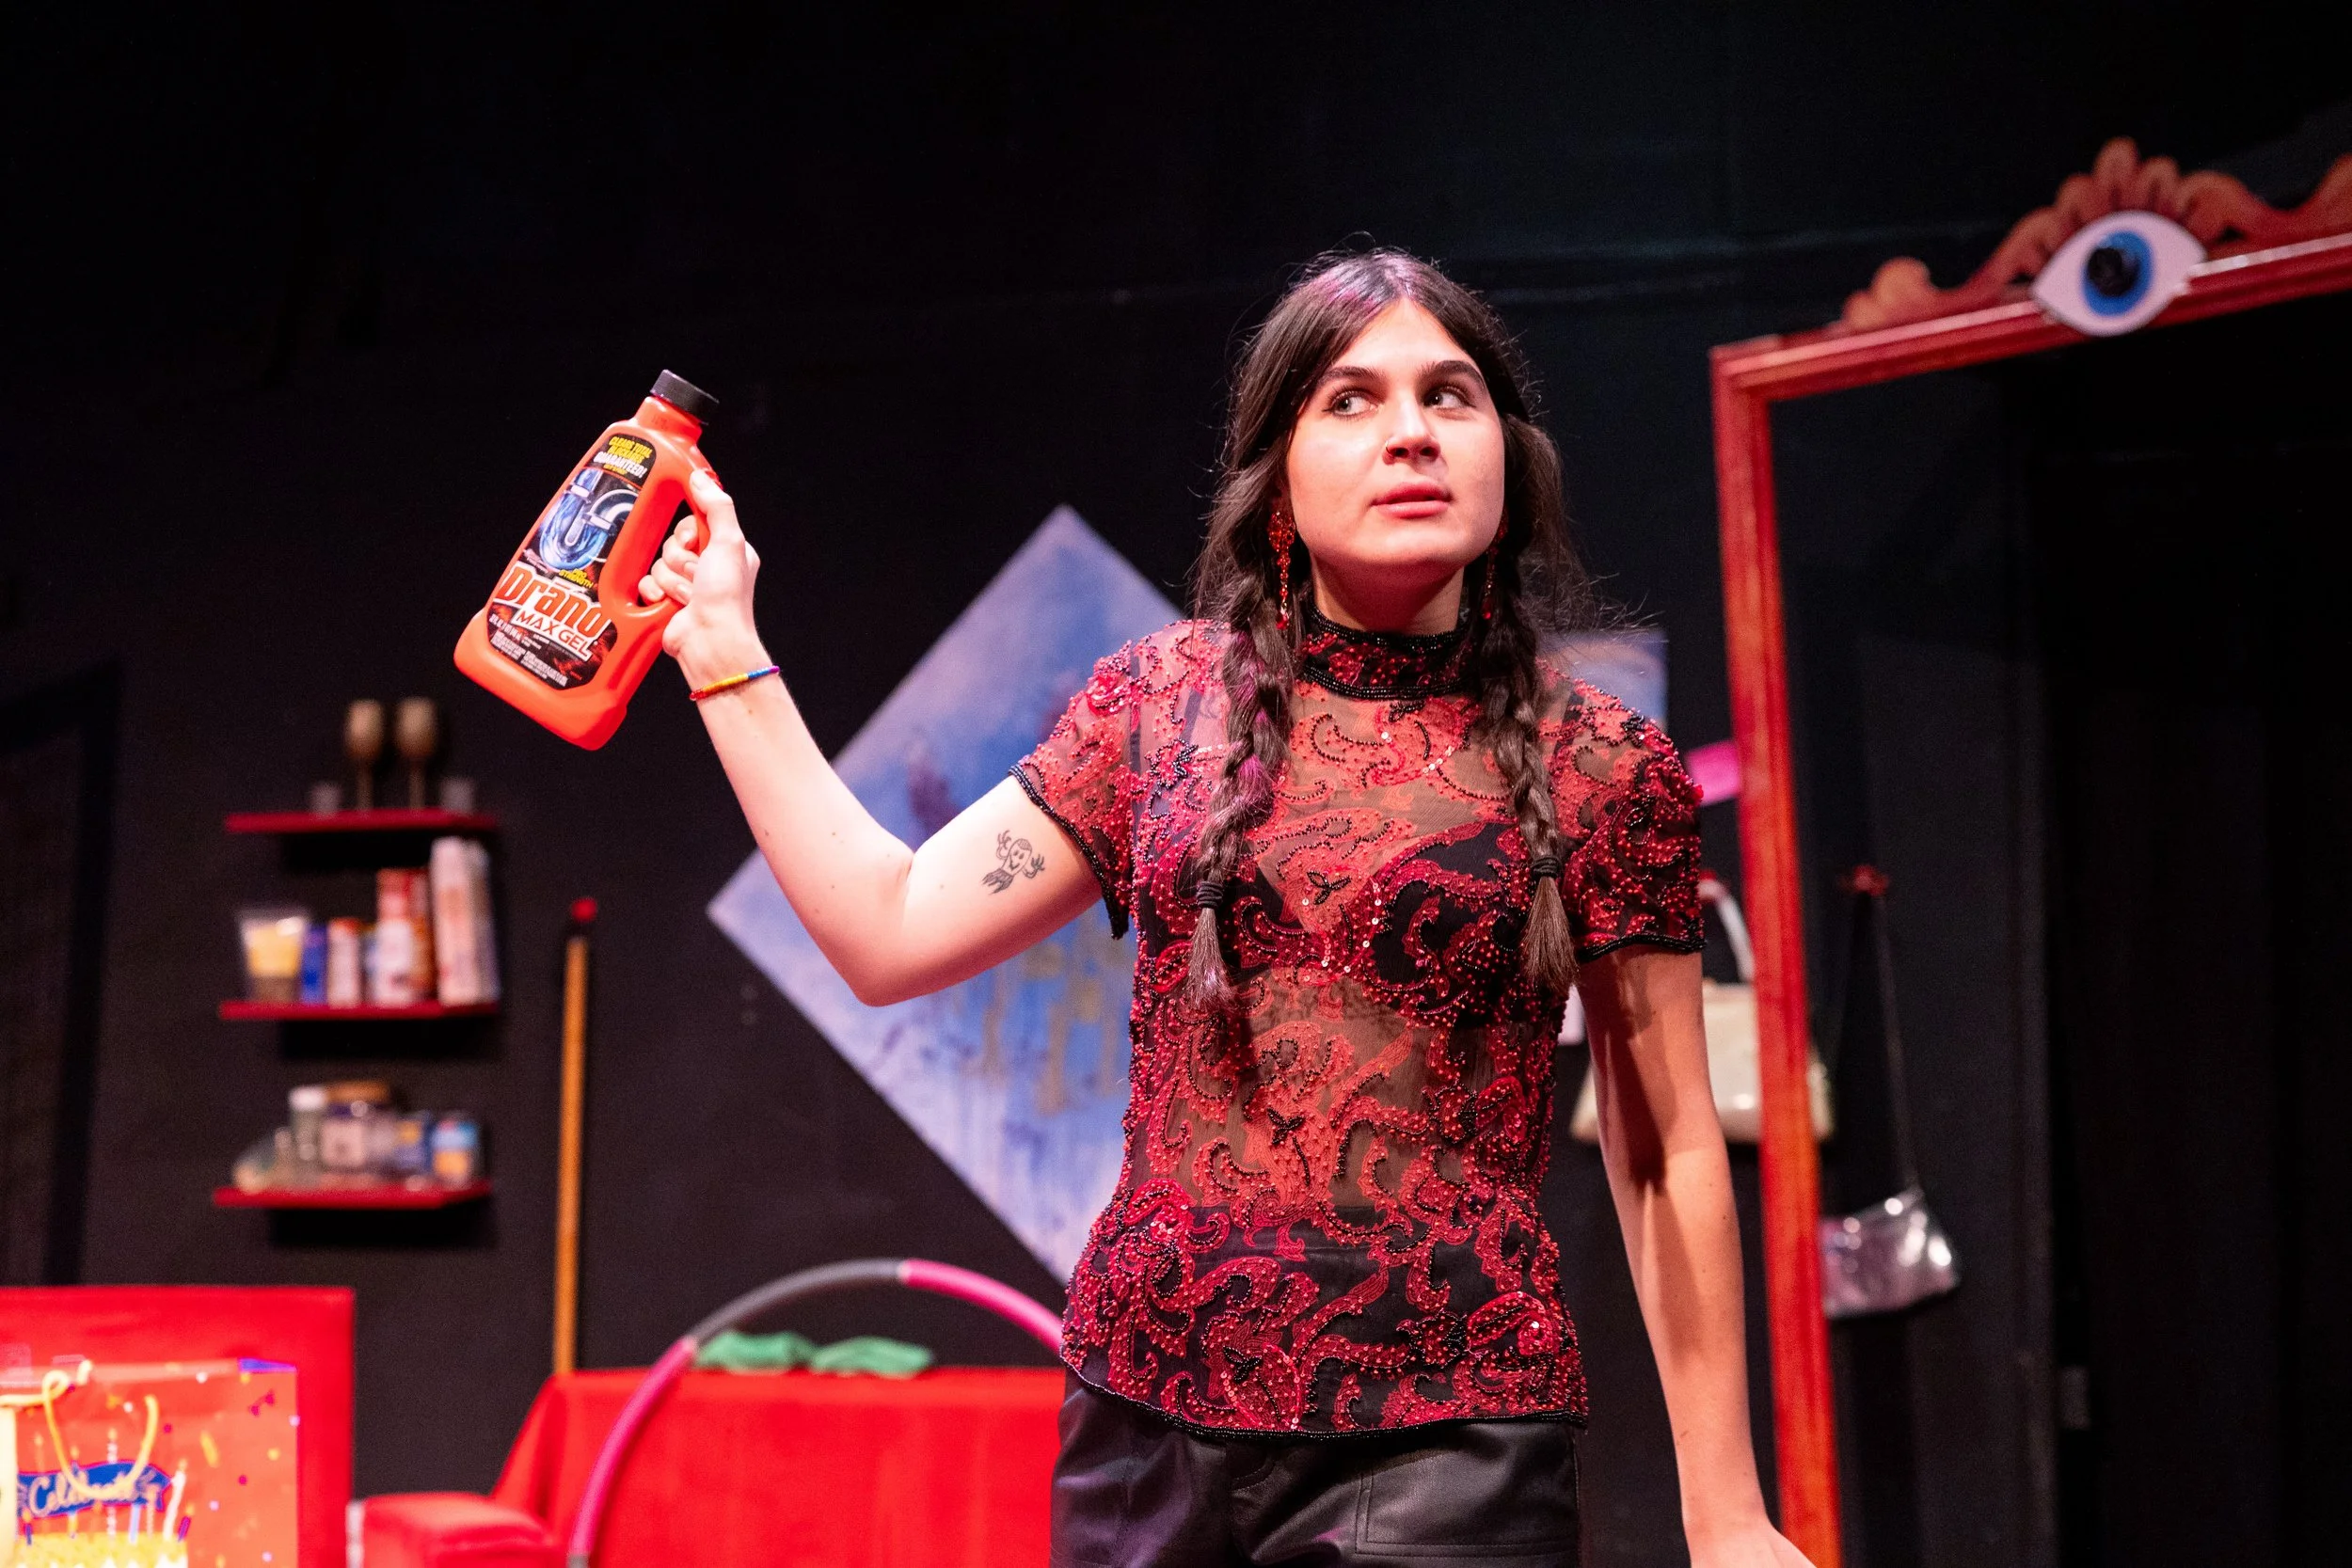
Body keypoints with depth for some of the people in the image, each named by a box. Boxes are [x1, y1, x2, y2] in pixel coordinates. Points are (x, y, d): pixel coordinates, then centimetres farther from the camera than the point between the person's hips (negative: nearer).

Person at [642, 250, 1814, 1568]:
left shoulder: (1596, 766, -3)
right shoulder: (1161, 703, 5)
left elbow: (1671, 1153, 1)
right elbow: (890, 934, 5)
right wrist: (723, 643, 7)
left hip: (1437, 1446, -3)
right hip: (1147, 1407, 3)